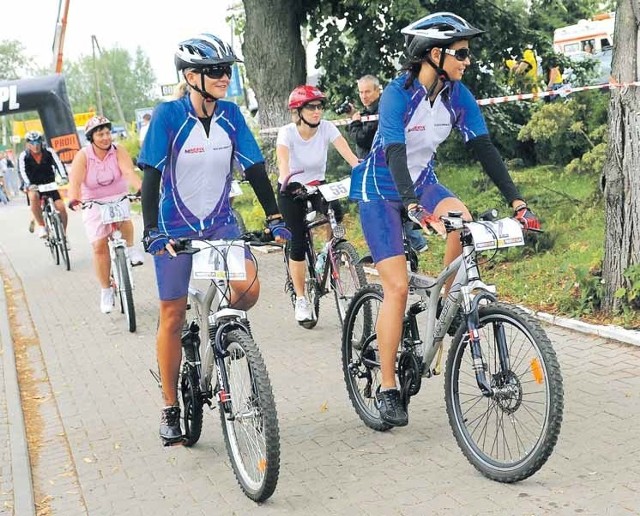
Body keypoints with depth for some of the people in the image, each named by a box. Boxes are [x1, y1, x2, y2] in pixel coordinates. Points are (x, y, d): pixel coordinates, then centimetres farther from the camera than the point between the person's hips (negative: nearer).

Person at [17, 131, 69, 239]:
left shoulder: (49, 152, -9)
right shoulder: (23, 156, -11)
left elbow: (58, 164, -23)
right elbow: (22, 172, -24)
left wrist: (64, 177, -43)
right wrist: (28, 185, -44)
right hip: (33, 186, -1)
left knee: (61, 207, -15)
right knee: (34, 197, -36)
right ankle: (41, 226, -25)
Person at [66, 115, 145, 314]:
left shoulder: (118, 151, -11)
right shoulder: (83, 156, -13)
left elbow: (129, 172, -28)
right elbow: (75, 181, -26)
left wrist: (140, 188, -47)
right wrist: (74, 199, -46)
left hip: (118, 197, 0)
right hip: (93, 203, 0)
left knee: (122, 220, -35)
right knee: (99, 246, -4)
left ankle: (131, 248, -6)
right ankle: (106, 290, 10)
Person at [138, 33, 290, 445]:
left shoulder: (231, 115, -4)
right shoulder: (168, 115, -15)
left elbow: (254, 168, -3)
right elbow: (151, 177, -17)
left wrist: (275, 218, -11)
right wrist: (153, 233, -27)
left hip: (220, 223, 3)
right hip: (175, 229, -3)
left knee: (248, 287, -20)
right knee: (173, 316, 3)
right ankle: (171, 408, 17)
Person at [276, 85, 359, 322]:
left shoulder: (327, 128, -15)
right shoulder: (287, 132, -21)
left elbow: (348, 154, -27)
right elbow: (283, 162, -38)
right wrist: (287, 182, -58)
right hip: (291, 190, -2)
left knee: (336, 214, -27)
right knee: (298, 242, -9)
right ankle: (301, 300, 5)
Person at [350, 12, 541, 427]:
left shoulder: (458, 95, -9)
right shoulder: (398, 94, -25)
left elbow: (484, 148, -12)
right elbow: (395, 155, -36)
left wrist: (516, 200, -22)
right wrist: (414, 208, -51)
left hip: (422, 182, 5)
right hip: (381, 190, -5)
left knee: (462, 219, -29)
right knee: (398, 286, -13)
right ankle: (387, 388, -2)